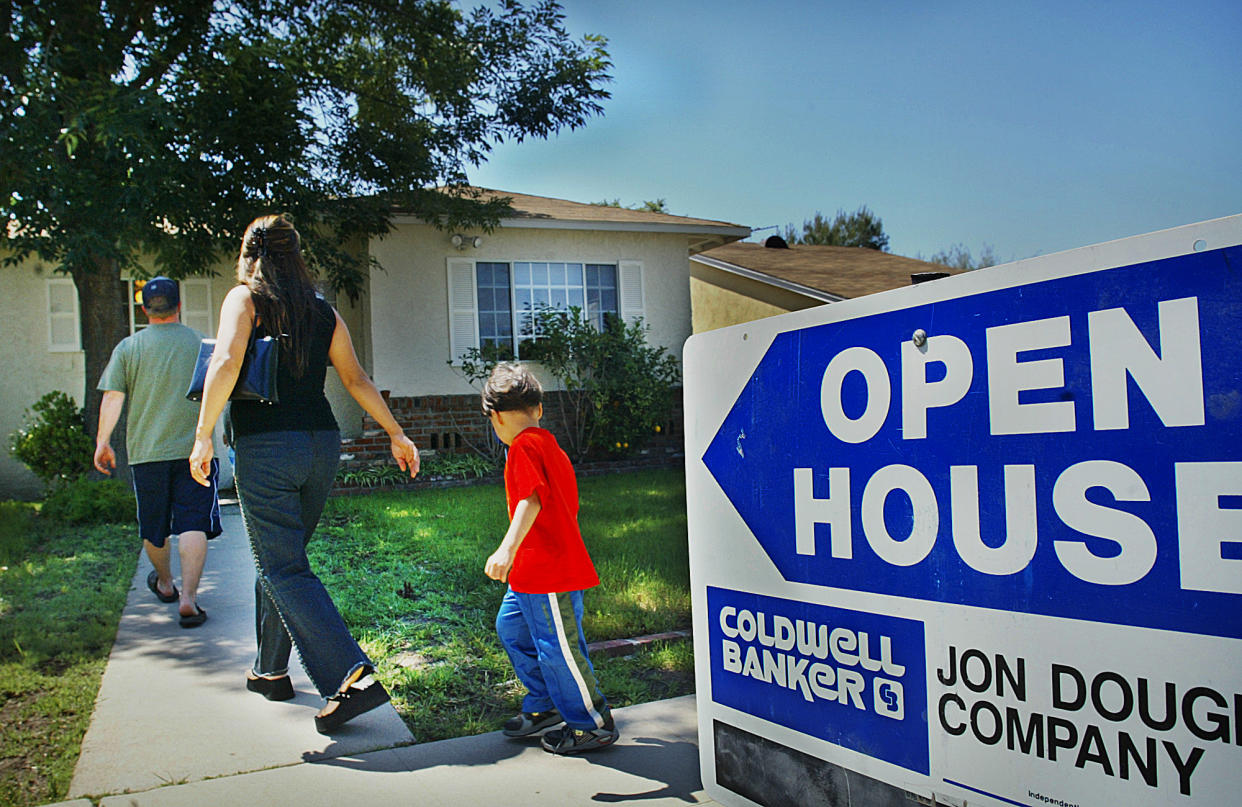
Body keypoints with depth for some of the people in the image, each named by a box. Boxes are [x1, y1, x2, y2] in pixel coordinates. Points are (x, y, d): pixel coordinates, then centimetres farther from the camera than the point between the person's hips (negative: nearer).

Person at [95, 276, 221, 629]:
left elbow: (112, 398, -2)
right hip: (194, 449, -1)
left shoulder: (128, 347, 3)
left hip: (146, 452, 2)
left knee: (154, 528, 17)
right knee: (193, 525, -5)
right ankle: (188, 597, -15)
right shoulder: (201, 344, 3)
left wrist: (103, 441, 6)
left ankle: (164, 583, 36)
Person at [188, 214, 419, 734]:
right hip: (321, 443, 6)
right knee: (280, 557, 21)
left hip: (264, 447, -6)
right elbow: (356, 379, 12)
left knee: (283, 569, -5)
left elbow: (226, 363, -16)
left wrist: (203, 435, -16)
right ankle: (270, 670, 32)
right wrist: (396, 434, 18)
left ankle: (351, 678, -17)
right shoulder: (323, 311, 12)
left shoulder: (244, 298, -1)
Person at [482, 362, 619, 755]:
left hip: (551, 572, -11)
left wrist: (507, 549, -38)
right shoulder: (551, 446, 15)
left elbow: (531, 500, -28)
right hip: (532, 572, 11)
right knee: (511, 627, 21)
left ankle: (593, 725, 13)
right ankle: (543, 705, 33)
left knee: (557, 649, -1)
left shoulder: (524, 447, -13)